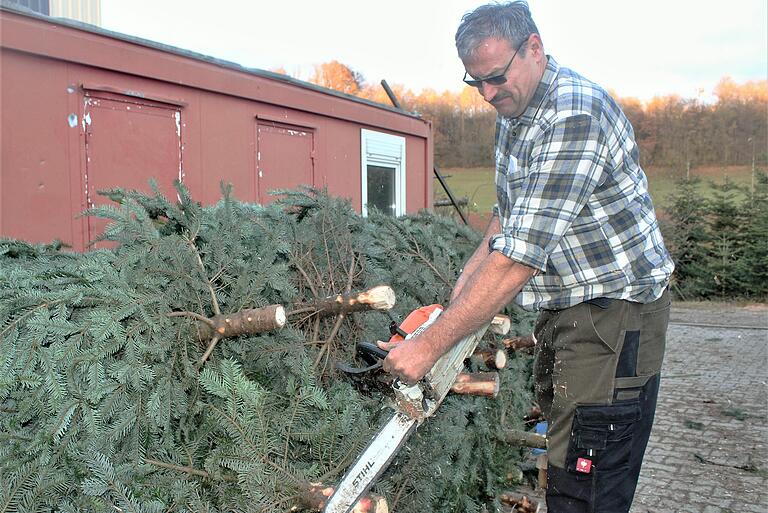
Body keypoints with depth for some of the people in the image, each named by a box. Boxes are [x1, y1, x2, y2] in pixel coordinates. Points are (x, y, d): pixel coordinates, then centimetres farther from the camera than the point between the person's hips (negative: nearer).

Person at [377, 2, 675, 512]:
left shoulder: (575, 115, -23)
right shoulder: (513, 112, 8)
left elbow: (521, 256, -29)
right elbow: (508, 216, 18)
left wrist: (429, 346, -26)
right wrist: (463, 289, 7)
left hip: (614, 313, -9)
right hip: (563, 313, 9)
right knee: (562, 456, 18)